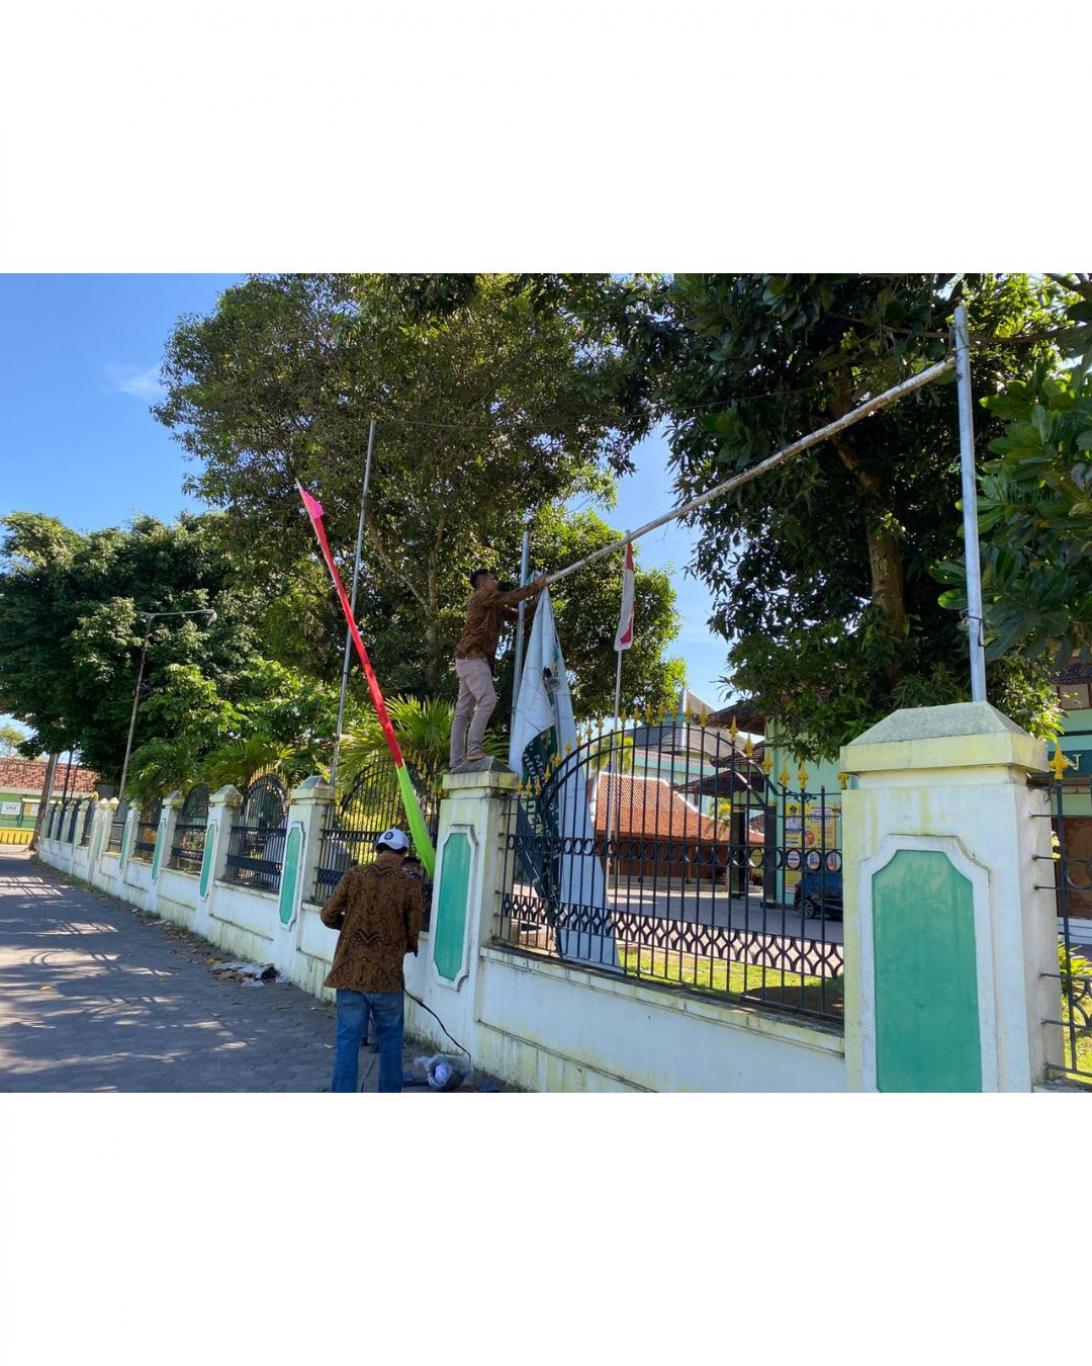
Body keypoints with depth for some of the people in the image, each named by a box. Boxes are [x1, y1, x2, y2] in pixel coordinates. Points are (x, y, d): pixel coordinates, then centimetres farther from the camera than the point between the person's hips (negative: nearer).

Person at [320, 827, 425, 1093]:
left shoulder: (354, 875, -2)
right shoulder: (410, 885, -4)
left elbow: (328, 915, 1)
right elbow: (413, 933, -1)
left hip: (350, 972, 1)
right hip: (388, 975, -1)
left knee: (347, 1041, 7)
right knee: (390, 1039, 16)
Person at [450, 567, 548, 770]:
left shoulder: (495, 607, 26)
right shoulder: (481, 596, 0)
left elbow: (518, 615, 25)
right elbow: (510, 597, -11)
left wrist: (537, 597, 15)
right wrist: (535, 586, -2)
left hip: (475, 659, 9)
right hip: (472, 657, -9)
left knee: (464, 711, 2)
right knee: (488, 699, -21)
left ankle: (457, 762, -1)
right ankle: (473, 749, -26)